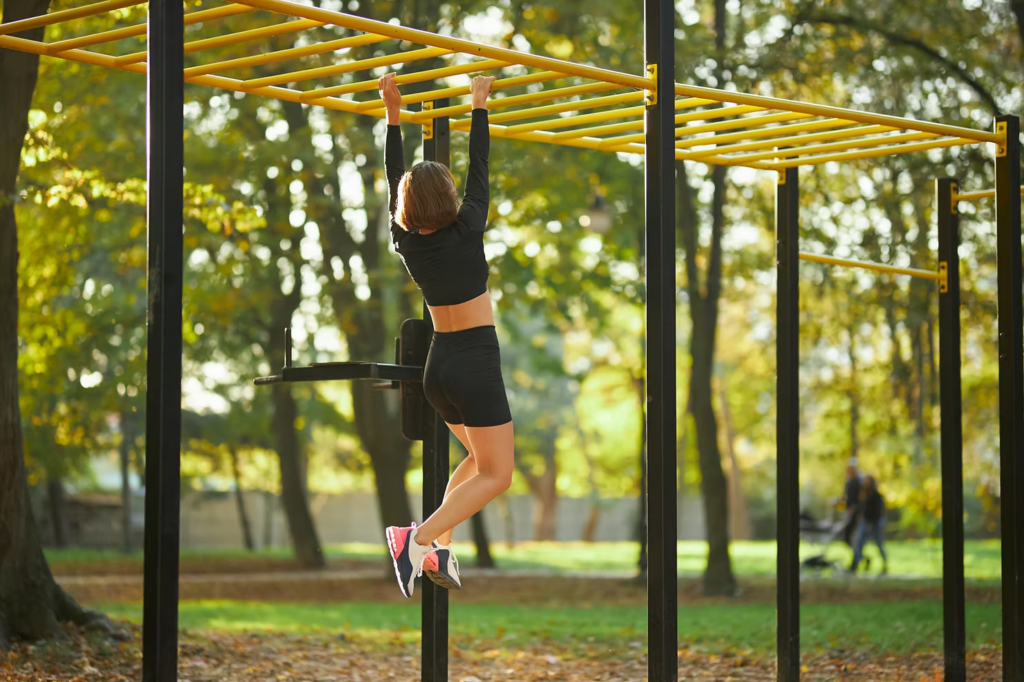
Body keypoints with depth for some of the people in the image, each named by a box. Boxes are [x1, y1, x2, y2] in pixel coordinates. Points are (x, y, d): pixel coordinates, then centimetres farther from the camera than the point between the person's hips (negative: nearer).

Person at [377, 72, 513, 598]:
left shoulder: (407, 242, -1)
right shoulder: (466, 232, -13)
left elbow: (395, 179, 10)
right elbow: (478, 169, -3)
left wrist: (392, 112, 14)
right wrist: (479, 104, 7)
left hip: (438, 367, 7)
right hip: (475, 363, -7)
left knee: (480, 459, 22)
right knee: (496, 475, -2)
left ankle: (440, 547, 6)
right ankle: (420, 538, -21)